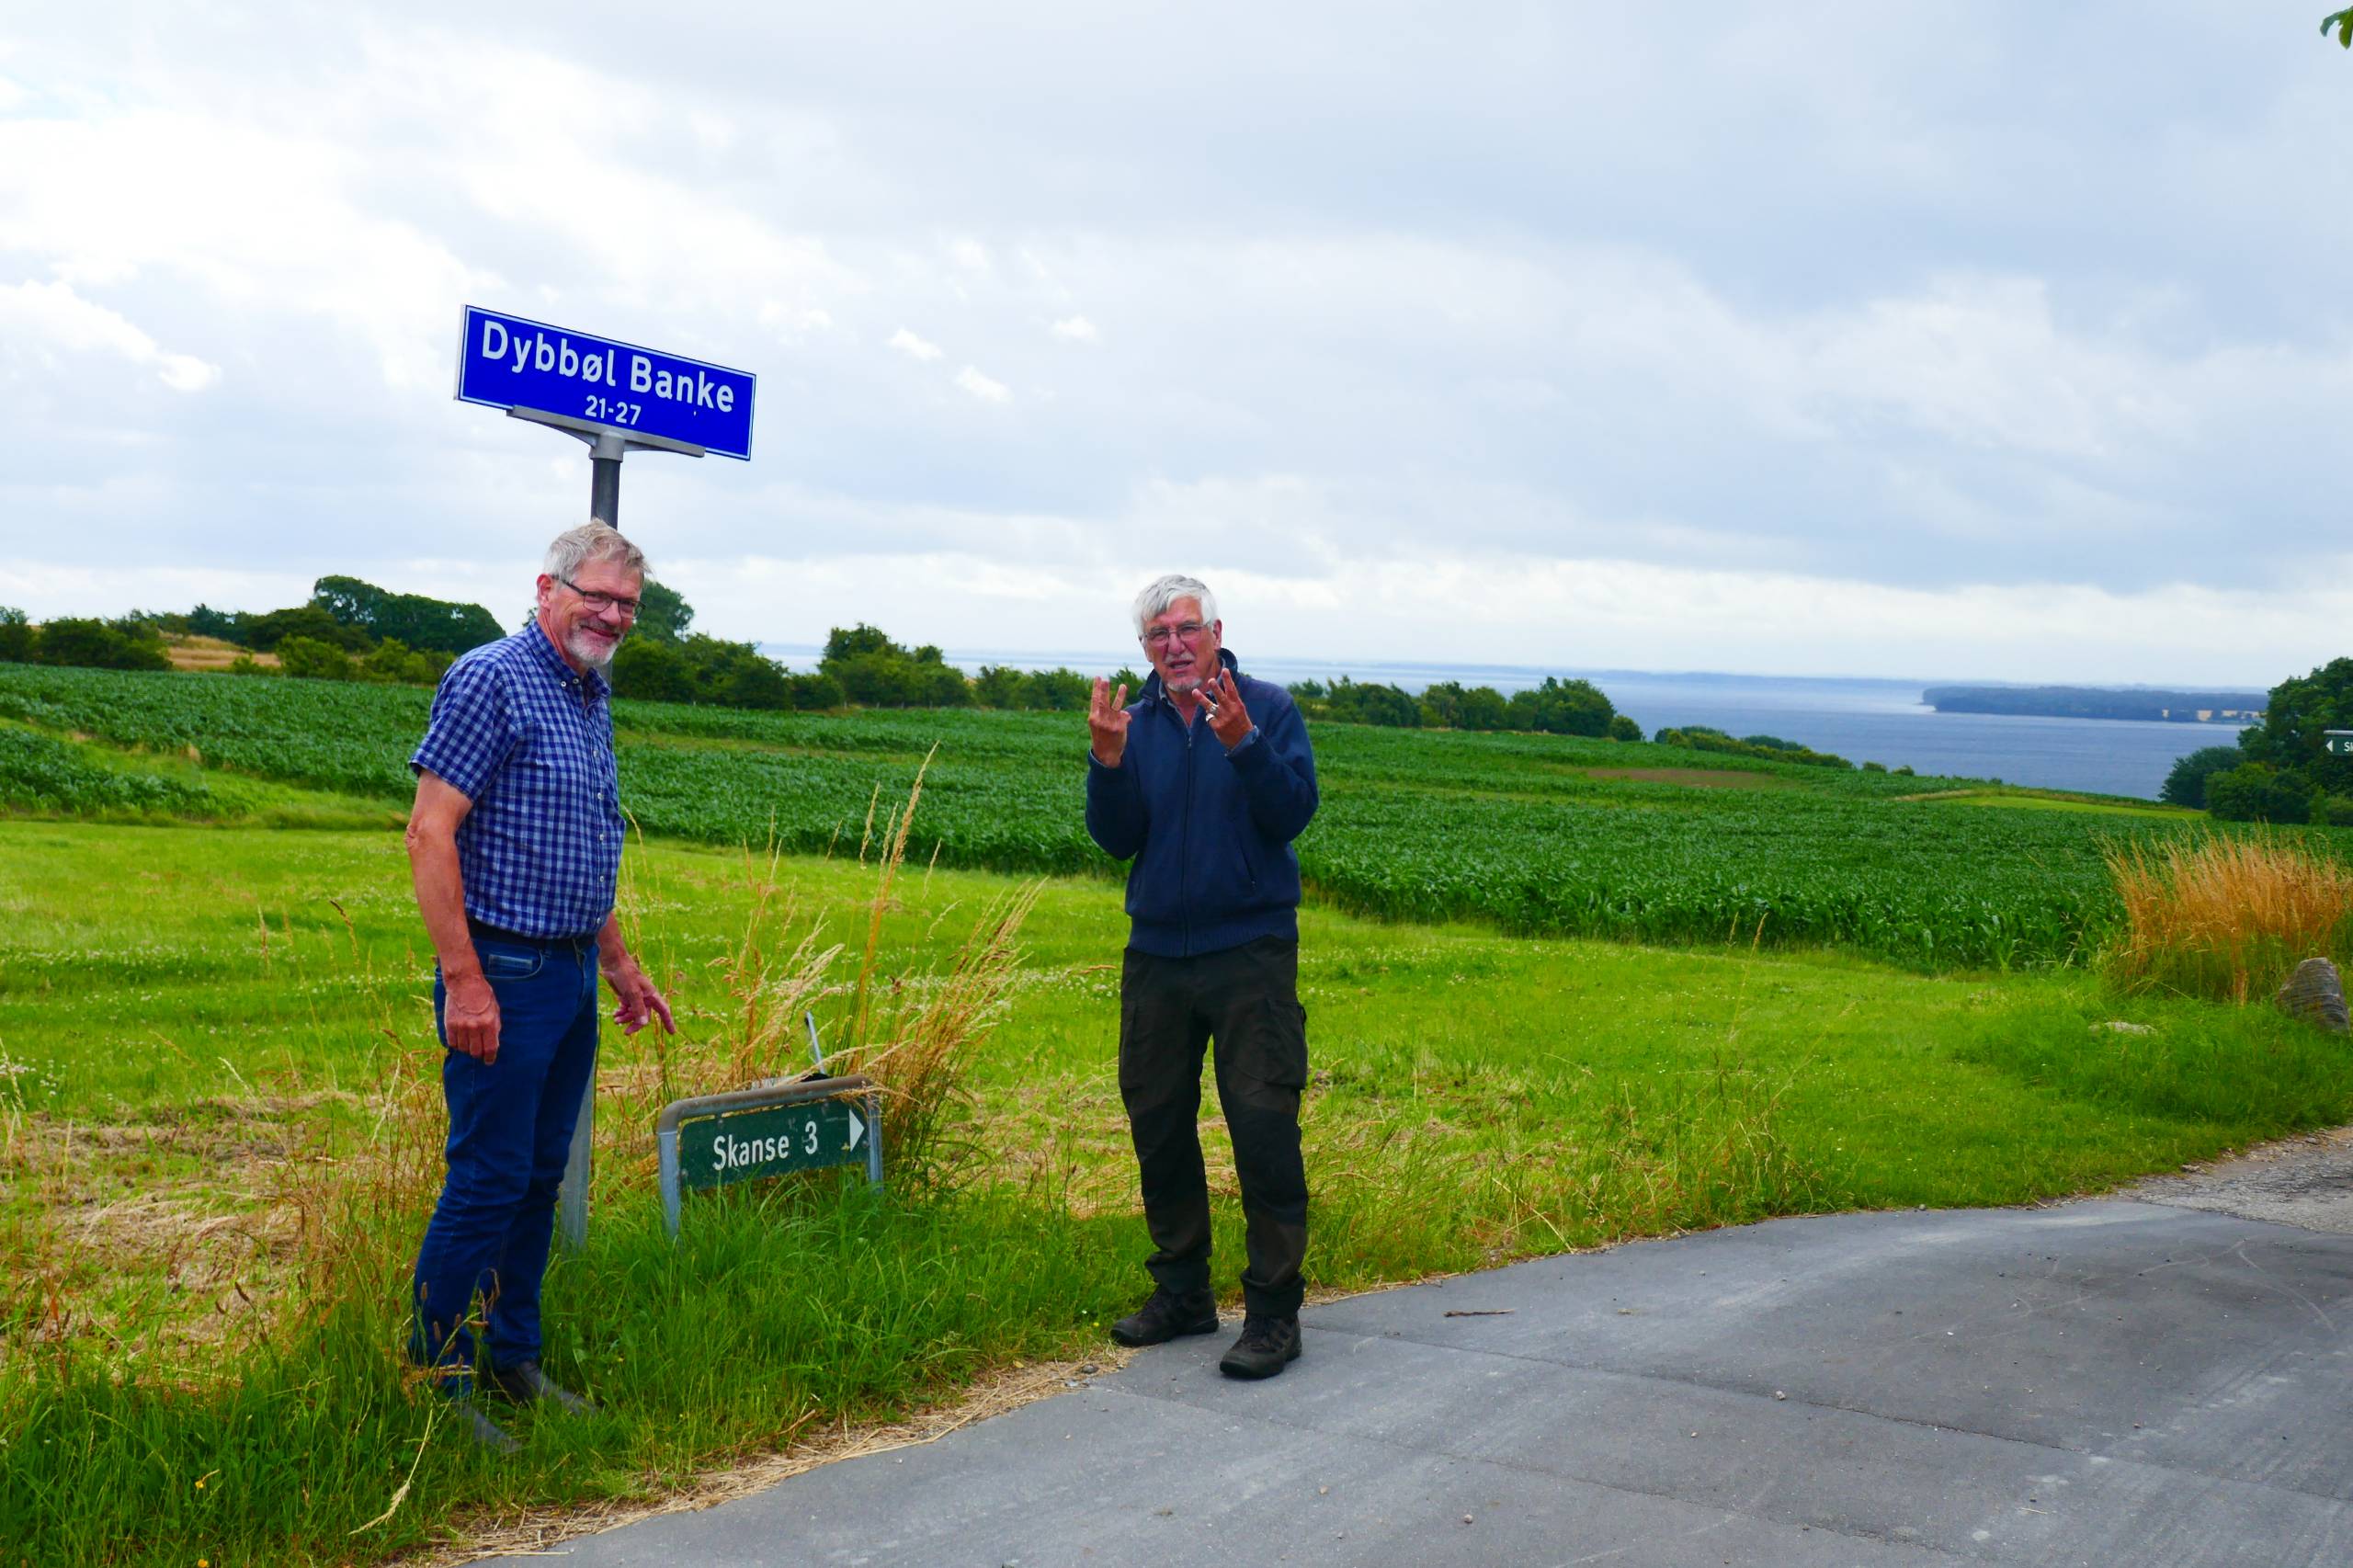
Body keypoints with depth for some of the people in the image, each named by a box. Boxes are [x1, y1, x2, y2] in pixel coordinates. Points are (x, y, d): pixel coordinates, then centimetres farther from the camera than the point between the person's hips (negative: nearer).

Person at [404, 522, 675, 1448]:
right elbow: (430, 831, -17)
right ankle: (437, 1383, 5)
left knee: (541, 1176, 14)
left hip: (573, 976, 9)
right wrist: (463, 980, -21)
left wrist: (619, 964, 22)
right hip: (502, 973, -9)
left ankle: (514, 1361, 24)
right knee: (487, 1181, -5)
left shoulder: (594, 698, 15)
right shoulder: (492, 680, -12)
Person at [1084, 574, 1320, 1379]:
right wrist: (1107, 761, -14)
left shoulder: (1267, 708, -2)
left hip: (1250, 952, -5)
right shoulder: (1136, 721, 8)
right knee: (1158, 1123, 10)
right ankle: (1182, 1292, 24)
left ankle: (1273, 1312, -2)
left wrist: (1242, 744, -26)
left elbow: (1294, 813, -13)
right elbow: (1116, 839, 1)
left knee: (1263, 1125, -8)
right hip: (1156, 952, 5)